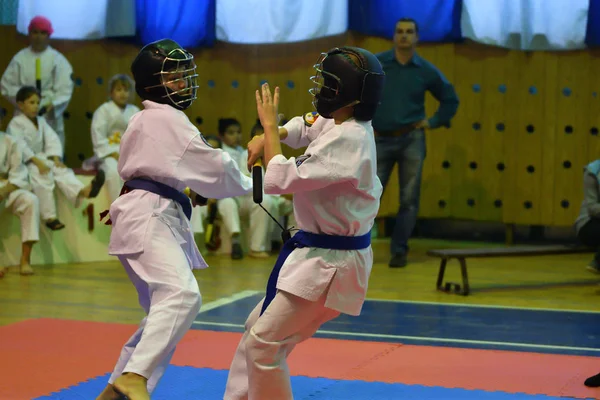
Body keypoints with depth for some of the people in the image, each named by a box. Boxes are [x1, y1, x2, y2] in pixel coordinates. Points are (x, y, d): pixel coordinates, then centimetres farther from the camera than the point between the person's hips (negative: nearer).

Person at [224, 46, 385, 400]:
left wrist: (270, 125, -14)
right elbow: (303, 127, 25)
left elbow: (280, 181, -27)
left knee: (264, 342, -8)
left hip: (330, 263, -10)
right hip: (317, 253, 10)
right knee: (258, 327, 19)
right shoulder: (340, 124, 3)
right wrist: (267, 137, 5)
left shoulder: (349, 140, -26)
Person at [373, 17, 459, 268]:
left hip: (411, 140, 1)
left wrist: (433, 123, 4)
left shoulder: (426, 71, 1)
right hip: (381, 140, -1)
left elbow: (451, 100, 14)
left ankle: (399, 250, 10)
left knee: (409, 199, 1)